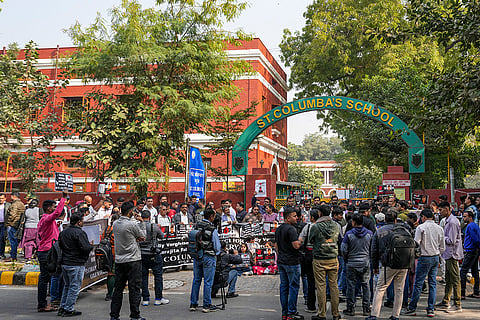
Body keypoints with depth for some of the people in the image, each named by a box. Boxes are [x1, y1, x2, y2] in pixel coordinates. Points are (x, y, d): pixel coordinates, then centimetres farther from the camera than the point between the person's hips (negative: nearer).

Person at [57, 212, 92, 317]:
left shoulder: (63, 232, 11)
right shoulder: (80, 233, -16)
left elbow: (60, 246, 15)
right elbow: (86, 248, -20)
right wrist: (90, 245, -1)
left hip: (64, 263, 8)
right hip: (76, 265, -8)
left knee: (67, 286, 18)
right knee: (74, 287, 0)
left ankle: (62, 308, 21)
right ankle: (69, 310, 3)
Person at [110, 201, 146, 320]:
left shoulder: (115, 224, 5)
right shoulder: (132, 224, -15)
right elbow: (143, 236, -1)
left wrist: (136, 238, 0)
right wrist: (141, 222, 8)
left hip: (119, 260, 6)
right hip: (133, 260, -6)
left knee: (118, 288, 11)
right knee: (134, 289, 1)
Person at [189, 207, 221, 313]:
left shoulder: (197, 226, -1)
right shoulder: (212, 229, -16)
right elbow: (217, 246, -8)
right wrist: (216, 253, 12)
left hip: (197, 256, 5)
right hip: (209, 257, -5)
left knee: (196, 280, 13)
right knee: (208, 282, 3)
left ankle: (193, 304, 20)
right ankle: (207, 305, 8)